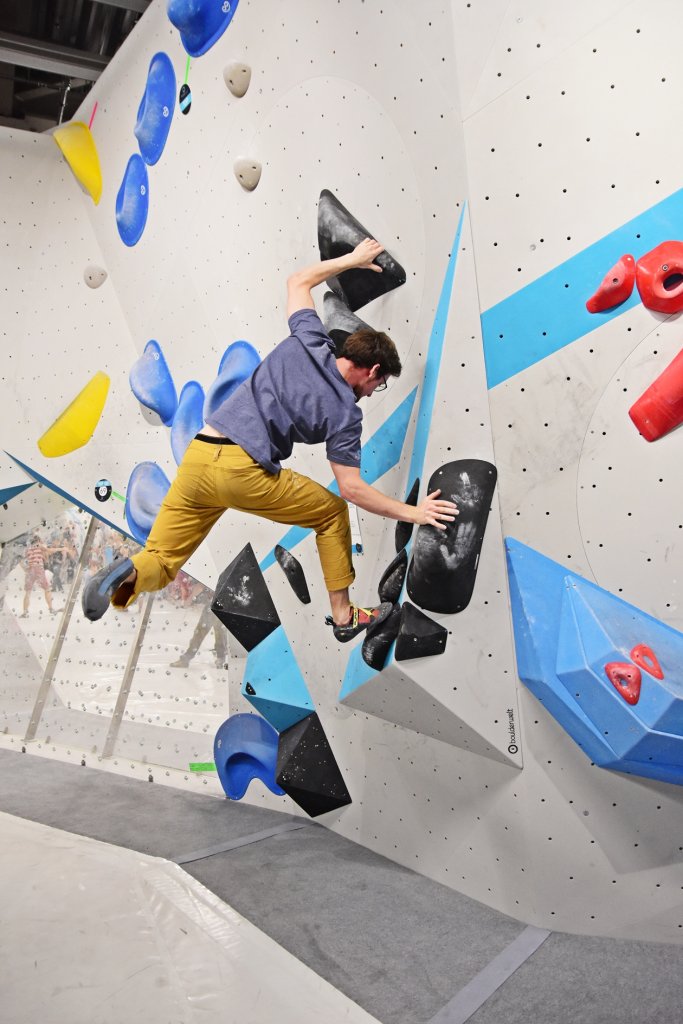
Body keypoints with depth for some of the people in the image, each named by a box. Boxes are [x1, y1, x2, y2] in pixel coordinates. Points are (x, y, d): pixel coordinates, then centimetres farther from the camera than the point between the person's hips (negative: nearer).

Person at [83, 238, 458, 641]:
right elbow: (351, 489, 0)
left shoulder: (310, 343, 14)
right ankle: (344, 615, 25)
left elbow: (298, 282, 31)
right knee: (332, 512, 20)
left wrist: (351, 260, 39)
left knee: (161, 562, 13)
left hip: (197, 458, 5)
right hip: (244, 472, -5)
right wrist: (411, 512, 9)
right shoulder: (345, 412, 2)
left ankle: (130, 574, -23)